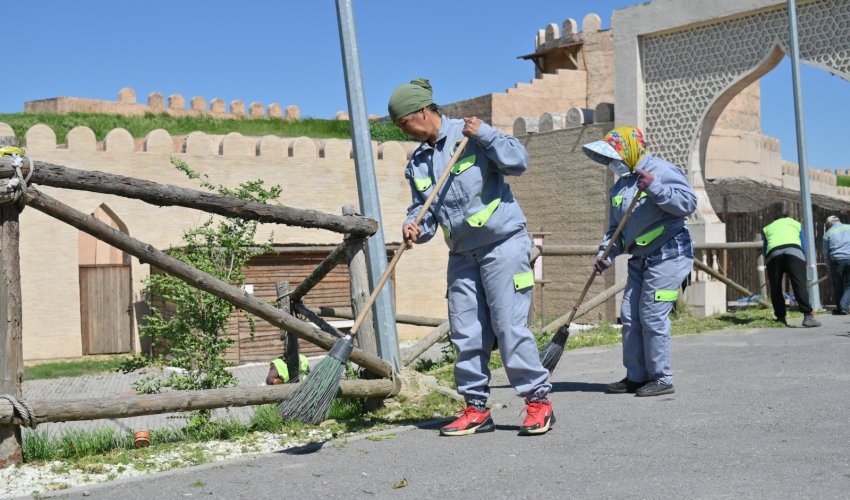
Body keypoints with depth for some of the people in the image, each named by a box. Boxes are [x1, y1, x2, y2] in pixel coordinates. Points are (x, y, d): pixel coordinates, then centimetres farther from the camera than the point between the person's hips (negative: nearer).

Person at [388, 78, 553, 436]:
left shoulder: (470, 134, -6)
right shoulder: (417, 163, 11)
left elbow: (518, 162, -12)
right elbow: (423, 210, 11)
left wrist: (485, 135, -20)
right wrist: (415, 228, -9)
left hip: (503, 244, -6)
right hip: (462, 254, 7)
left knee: (509, 325, -9)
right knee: (466, 334, 5)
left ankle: (538, 400, 4)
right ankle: (476, 408, 15)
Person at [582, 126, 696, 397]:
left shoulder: (661, 170, -9)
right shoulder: (619, 186, 15)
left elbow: (688, 202, -20)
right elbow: (616, 228, 16)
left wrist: (655, 188, -28)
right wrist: (606, 254, 0)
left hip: (668, 255, -8)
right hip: (640, 259, 8)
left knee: (653, 317, -10)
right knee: (630, 316, 6)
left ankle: (661, 378, 2)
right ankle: (636, 376, 16)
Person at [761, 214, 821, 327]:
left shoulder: (767, 228, 35)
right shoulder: (797, 224, 33)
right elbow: (804, 248, 24)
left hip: (773, 253, 1)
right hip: (794, 250, -1)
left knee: (775, 288, 9)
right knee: (800, 284, -10)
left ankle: (781, 318, 6)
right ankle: (807, 316, -22)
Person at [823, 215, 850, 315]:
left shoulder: (828, 233, 12)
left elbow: (826, 253, 11)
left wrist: (829, 270, 17)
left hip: (837, 260, 0)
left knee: (838, 286, 13)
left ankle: (839, 308, 16)